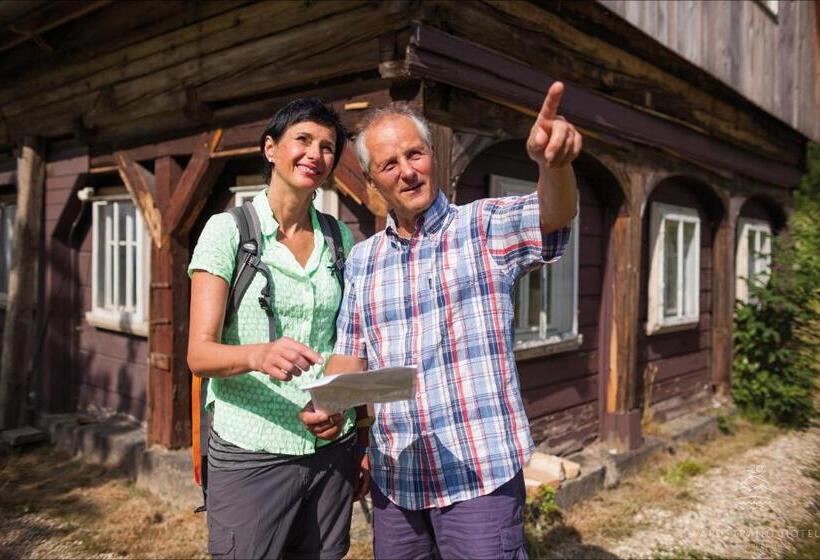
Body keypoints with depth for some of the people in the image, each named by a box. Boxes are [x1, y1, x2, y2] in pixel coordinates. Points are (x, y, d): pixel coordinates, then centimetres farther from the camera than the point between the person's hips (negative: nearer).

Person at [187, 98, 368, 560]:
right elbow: (200, 353, -13)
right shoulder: (228, 230, -6)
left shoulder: (342, 239, 5)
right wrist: (258, 354, -32)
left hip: (332, 449, 4)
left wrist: (343, 405, -4)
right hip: (250, 454, -3)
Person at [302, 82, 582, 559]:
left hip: (479, 474, -4)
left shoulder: (487, 227, -5)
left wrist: (553, 162, -45)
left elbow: (553, 216, -24)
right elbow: (350, 356, 11)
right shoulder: (361, 261, 8)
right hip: (393, 481, 5)